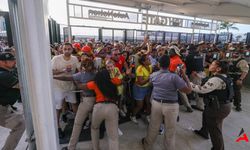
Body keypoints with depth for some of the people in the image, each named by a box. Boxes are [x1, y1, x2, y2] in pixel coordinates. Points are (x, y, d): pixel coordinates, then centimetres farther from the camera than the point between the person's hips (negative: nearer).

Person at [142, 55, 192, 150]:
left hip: (156, 103, 4)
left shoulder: (153, 75, -3)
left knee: (153, 127, 21)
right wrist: (185, 76, -4)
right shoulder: (174, 77, -18)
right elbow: (188, 90, -15)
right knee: (170, 130, 18)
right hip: (171, 106, -3)